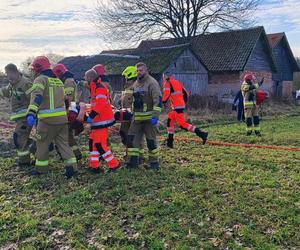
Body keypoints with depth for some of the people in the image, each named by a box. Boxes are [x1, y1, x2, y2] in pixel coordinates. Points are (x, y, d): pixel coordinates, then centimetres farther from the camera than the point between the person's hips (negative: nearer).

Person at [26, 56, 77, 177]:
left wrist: (31, 113, -33)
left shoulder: (41, 79, -6)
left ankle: (41, 168, 20)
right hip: (62, 117, 6)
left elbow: (36, 97, -22)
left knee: (42, 143, 10)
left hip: (47, 119, -6)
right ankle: (71, 166, 4)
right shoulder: (58, 81, 16)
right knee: (63, 142, 12)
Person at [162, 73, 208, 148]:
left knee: (183, 124, -11)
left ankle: (202, 134, -17)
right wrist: (184, 102, 23)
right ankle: (170, 141, 20)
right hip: (182, 105, 9)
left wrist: (163, 102, -2)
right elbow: (186, 93, 19)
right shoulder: (178, 83, 19)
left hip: (177, 107, -9)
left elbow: (166, 93, -18)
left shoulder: (168, 84, -4)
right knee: (170, 121, 17)